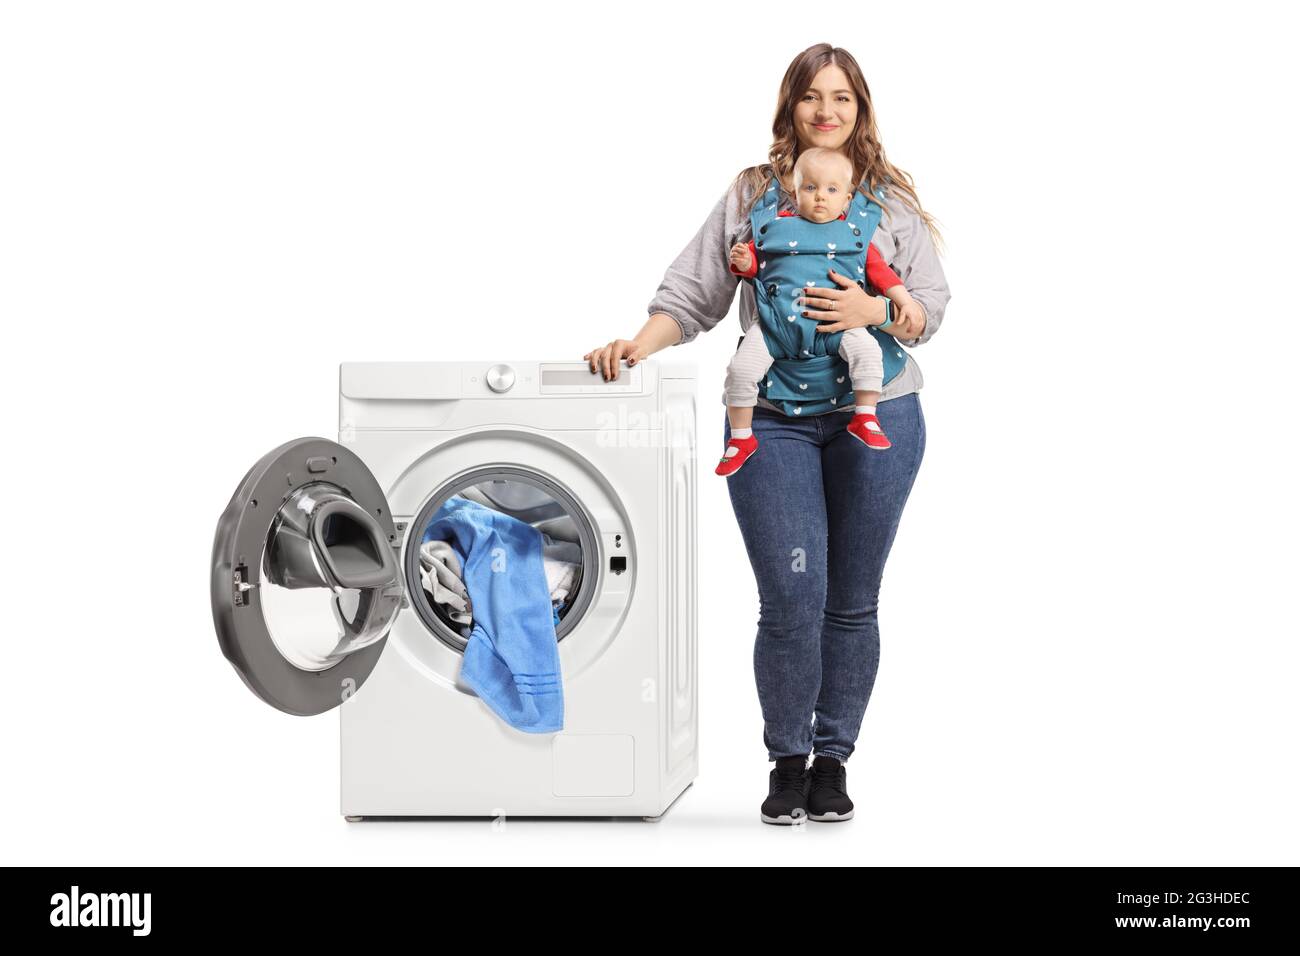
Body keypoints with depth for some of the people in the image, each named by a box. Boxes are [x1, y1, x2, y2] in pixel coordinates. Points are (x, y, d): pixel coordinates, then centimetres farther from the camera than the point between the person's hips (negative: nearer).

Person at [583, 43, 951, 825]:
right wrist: (640, 344, -10)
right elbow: (694, 293, 6)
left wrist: (874, 312, -15)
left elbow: (932, 308, 4)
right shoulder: (752, 195, 9)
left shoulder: (894, 202, 9)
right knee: (791, 598, -6)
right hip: (772, 417, -1)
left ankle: (833, 761, 18)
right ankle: (788, 764, 9)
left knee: (852, 602, 6)